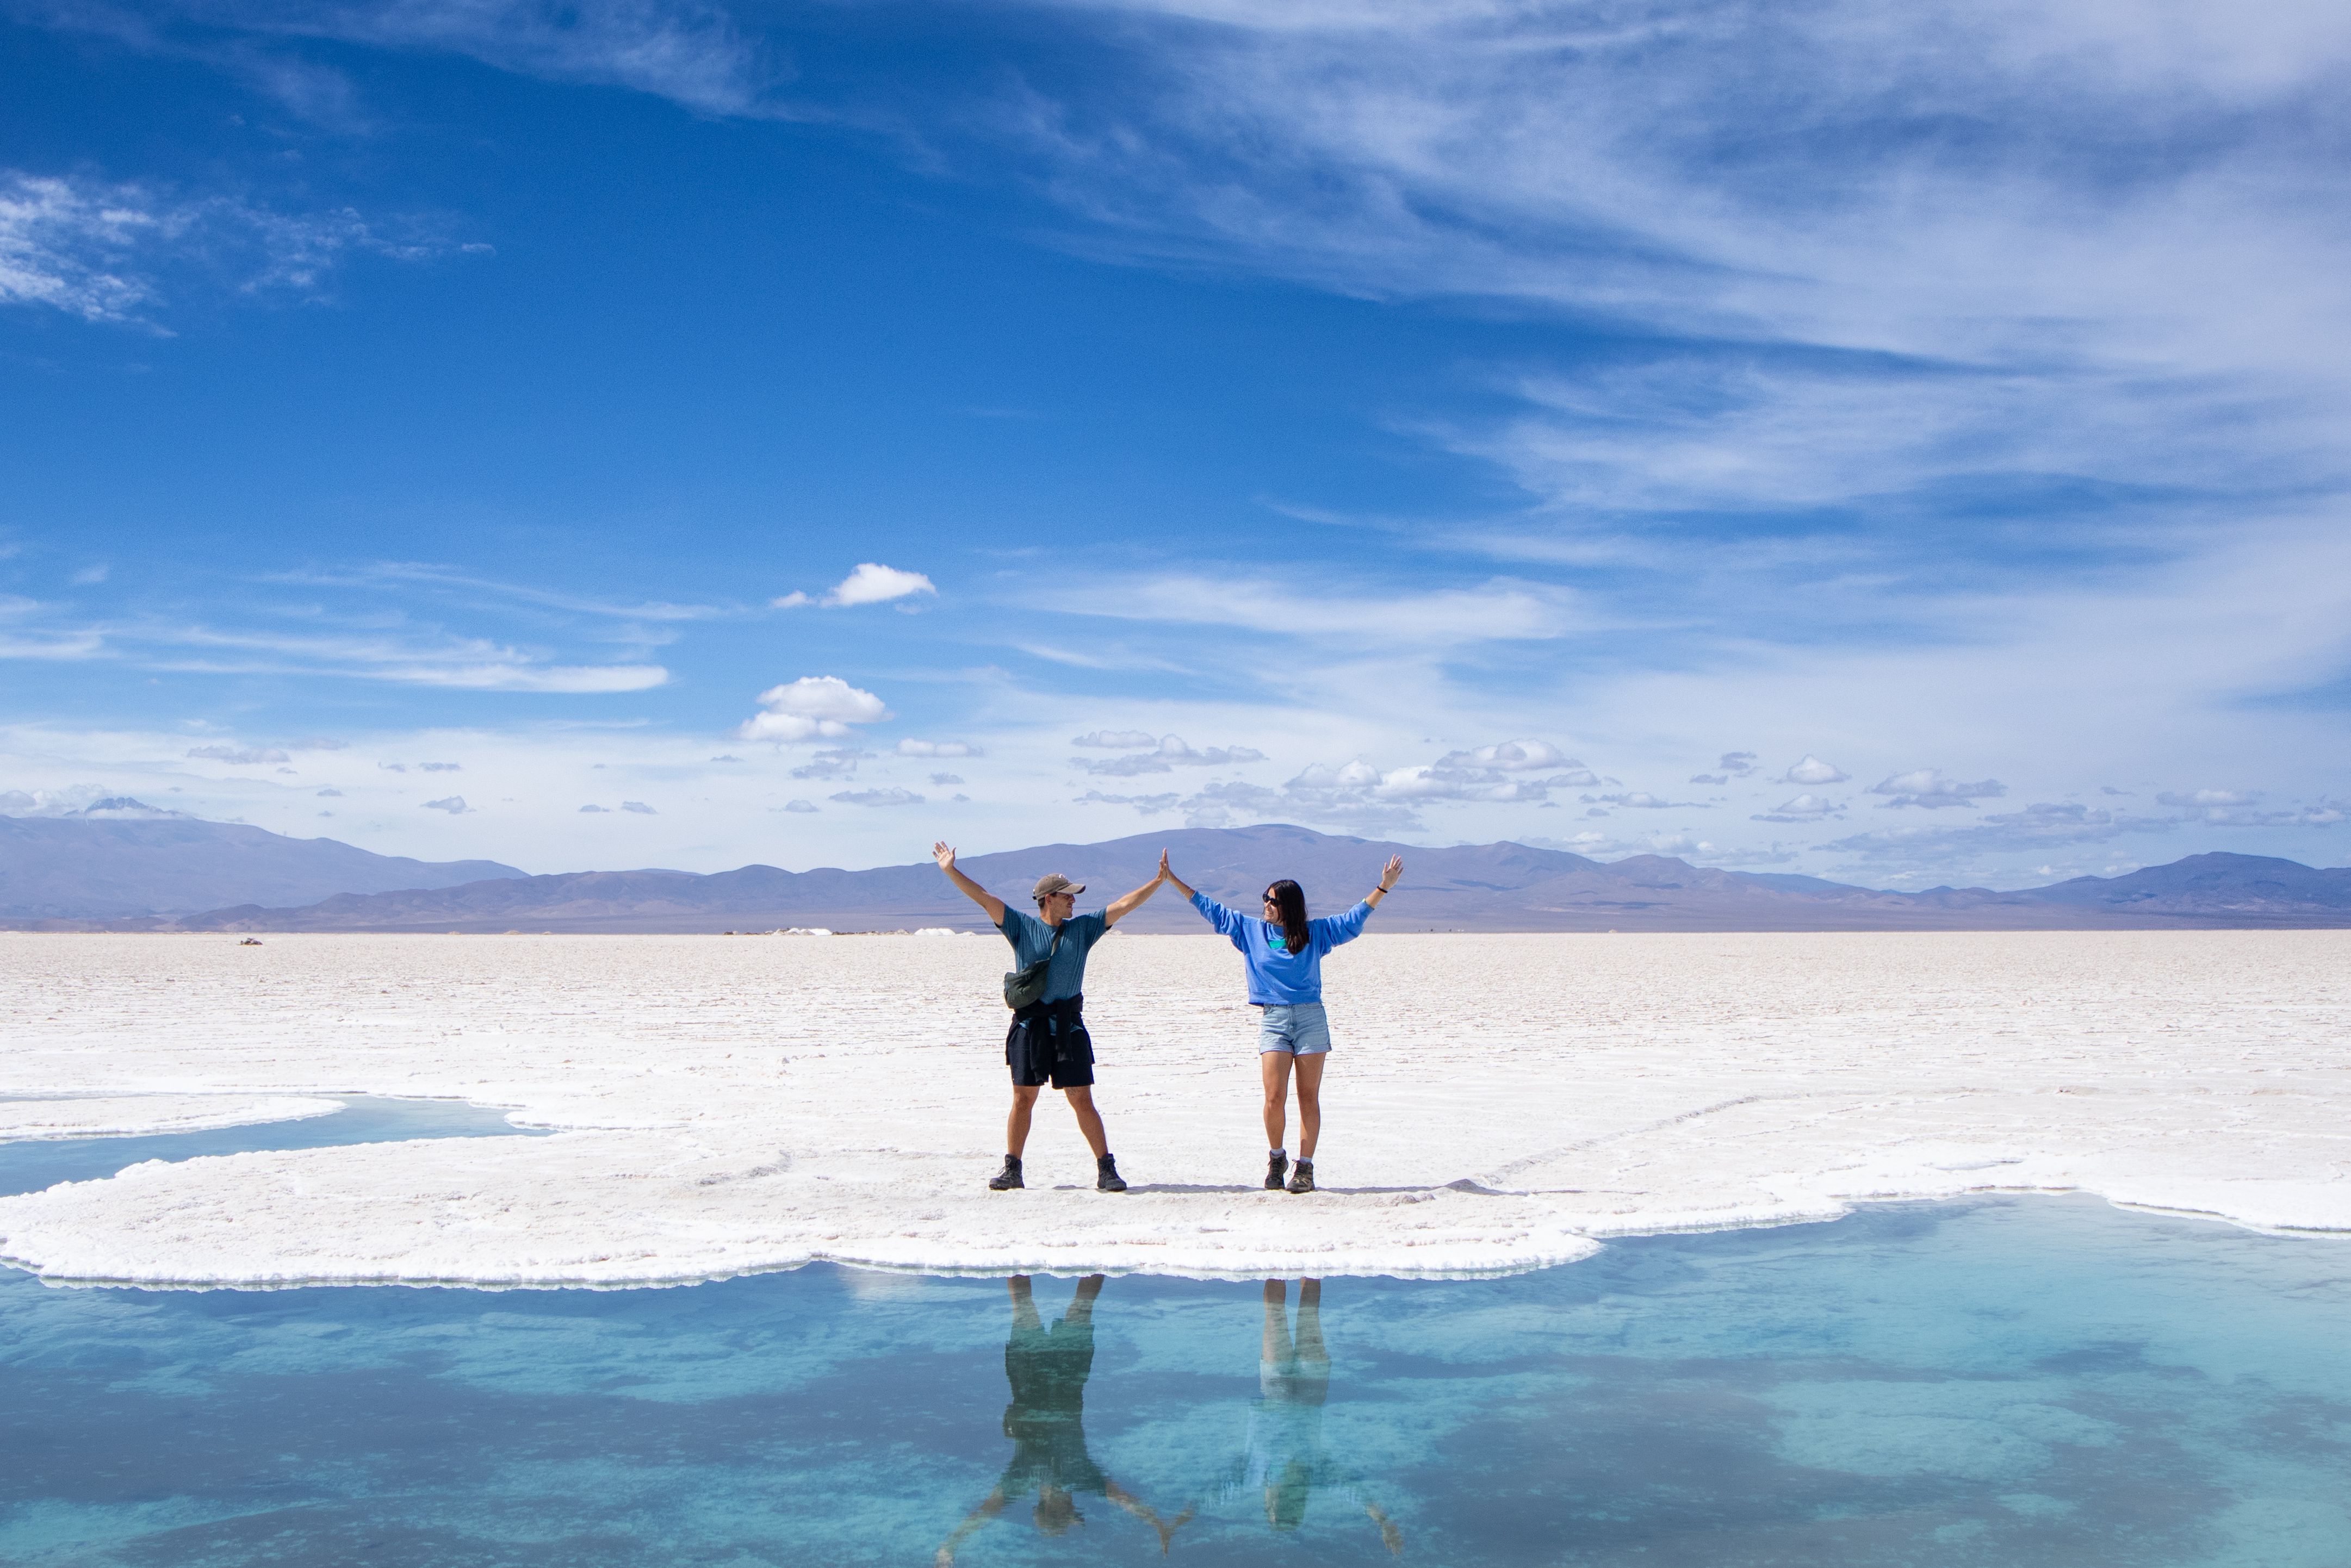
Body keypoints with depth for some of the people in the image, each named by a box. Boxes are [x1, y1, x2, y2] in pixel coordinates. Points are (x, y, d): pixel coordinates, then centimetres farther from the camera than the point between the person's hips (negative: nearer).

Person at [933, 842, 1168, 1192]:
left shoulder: (1083, 928, 9)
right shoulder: (1022, 927, 3)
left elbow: (1123, 906, 8)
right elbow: (984, 898, -2)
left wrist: (1159, 881, 3)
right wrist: (951, 871, -8)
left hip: (1068, 1025, 1)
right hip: (1029, 1024, -1)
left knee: (1082, 1100, 0)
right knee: (1023, 1099, 4)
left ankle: (1106, 1169, 6)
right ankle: (1012, 1169, 15)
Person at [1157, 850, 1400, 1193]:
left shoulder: (1315, 932, 7)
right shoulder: (1251, 930, 10)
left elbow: (1354, 918, 6)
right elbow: (1211, 909, 13)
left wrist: (1384, 886, -4)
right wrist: (1171, 879, 12)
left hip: (1311, 1019, 0)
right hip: (1274, 1020, 0)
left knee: (1309, 1097, 0)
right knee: (1274, 1098, -10)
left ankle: (1305, 1167, 9)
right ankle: (1276, 1157, 12)